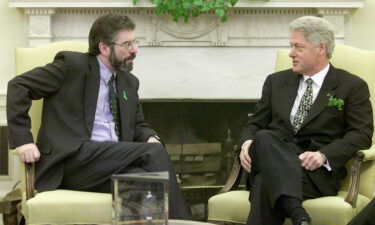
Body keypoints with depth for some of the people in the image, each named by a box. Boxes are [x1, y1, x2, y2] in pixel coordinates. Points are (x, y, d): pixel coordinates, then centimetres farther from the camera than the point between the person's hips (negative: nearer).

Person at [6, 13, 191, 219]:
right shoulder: (73, 65, 2)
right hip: (73, 159, -6)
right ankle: (180, 220, -22)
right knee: (155, 153, -25)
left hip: (116, 160, 6)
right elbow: (18, 86, -1)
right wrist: (22, 139, -11)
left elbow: (139, 125, 30)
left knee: (142, 178, -30)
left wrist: (151, 138, 4)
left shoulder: (129, 82, 22)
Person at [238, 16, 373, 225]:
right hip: (272, 159, 4)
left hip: (317, 172, -4)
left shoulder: (353, 86, 9)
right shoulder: (276, 81, 22)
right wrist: (247, 143, -5)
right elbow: (256, 124, 20)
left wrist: (323, 155, -17)